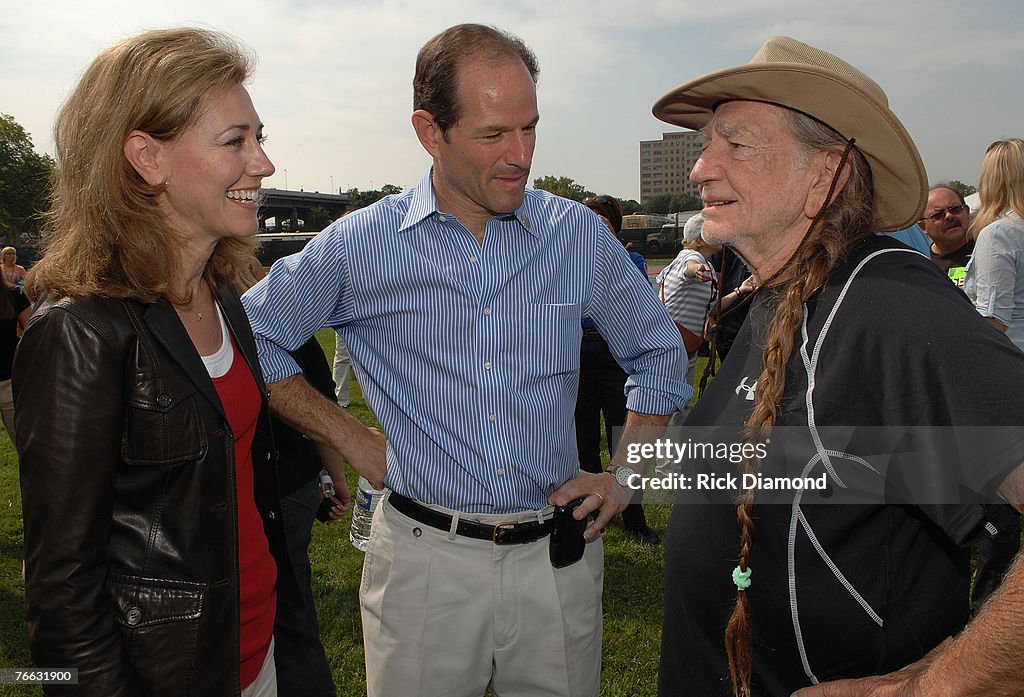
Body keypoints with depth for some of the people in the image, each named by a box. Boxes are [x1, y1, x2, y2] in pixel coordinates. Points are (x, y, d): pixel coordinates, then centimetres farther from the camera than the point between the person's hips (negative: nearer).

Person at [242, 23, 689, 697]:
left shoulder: (582, 236, -1)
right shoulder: (359, 246, -6)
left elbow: (659, 353, 12)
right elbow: (250, 341, 5)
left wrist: (625, 476, 5)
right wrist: (351, 438, -1)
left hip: (559, 558, 2)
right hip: (425, 559, -1)